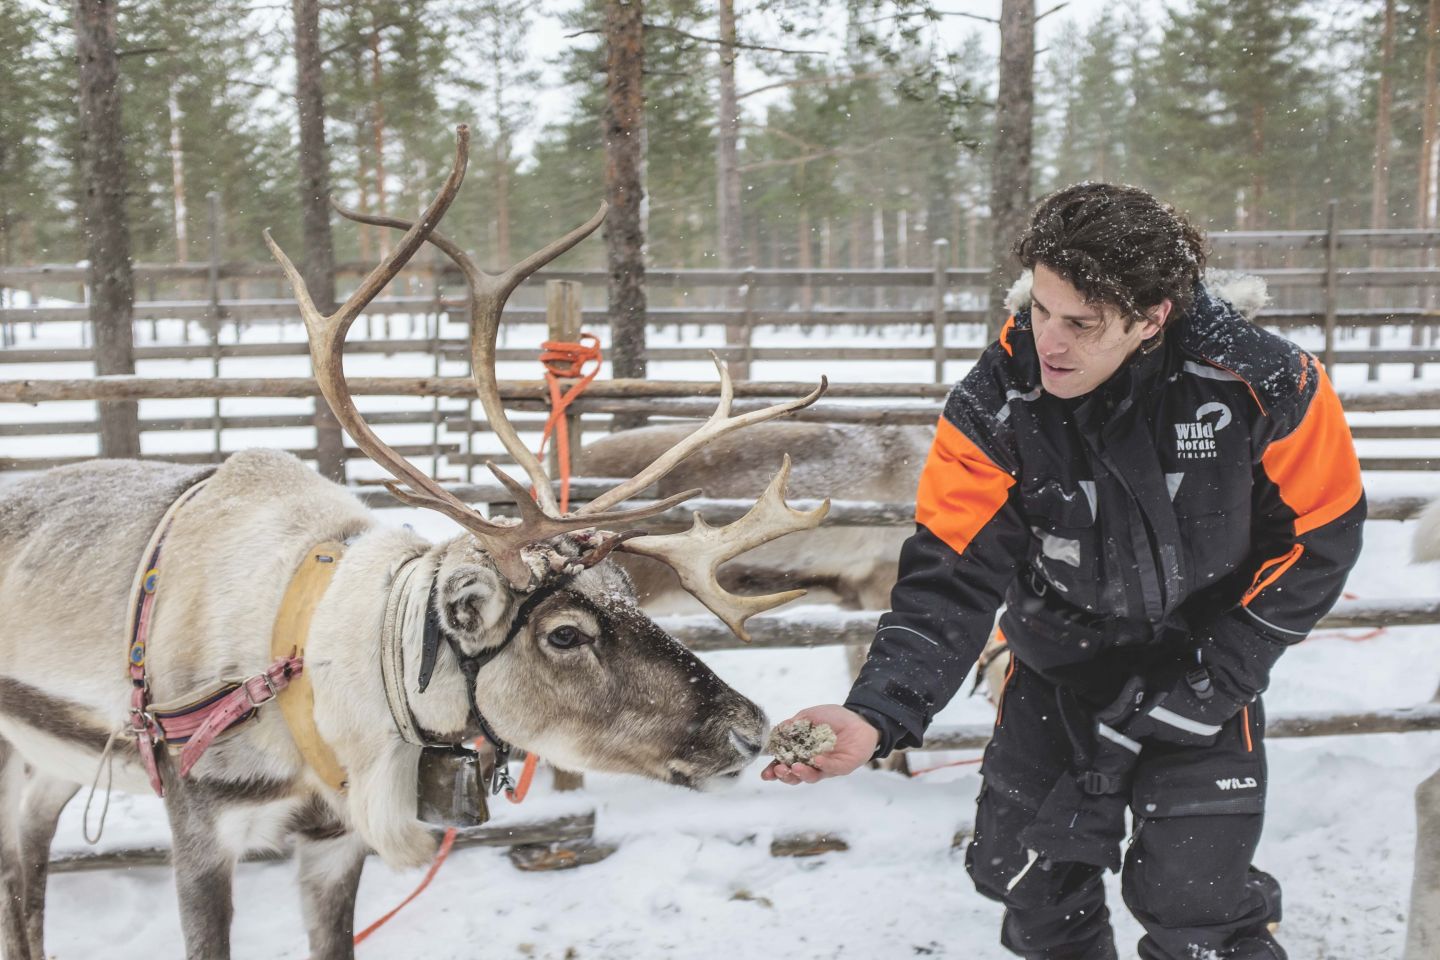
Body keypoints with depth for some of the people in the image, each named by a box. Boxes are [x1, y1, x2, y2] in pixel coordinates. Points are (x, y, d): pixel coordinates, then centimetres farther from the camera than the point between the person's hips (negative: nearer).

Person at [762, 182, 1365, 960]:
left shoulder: (1265, 384, -25)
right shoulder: (994, 406, -23)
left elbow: (1316, 538, -12)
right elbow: (950, 578, -23)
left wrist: (1211, 685, -15)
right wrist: (876, 713, -39)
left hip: (1199, 670, -2)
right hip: (1056, 672, 2)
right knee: (1027, 874, 9)